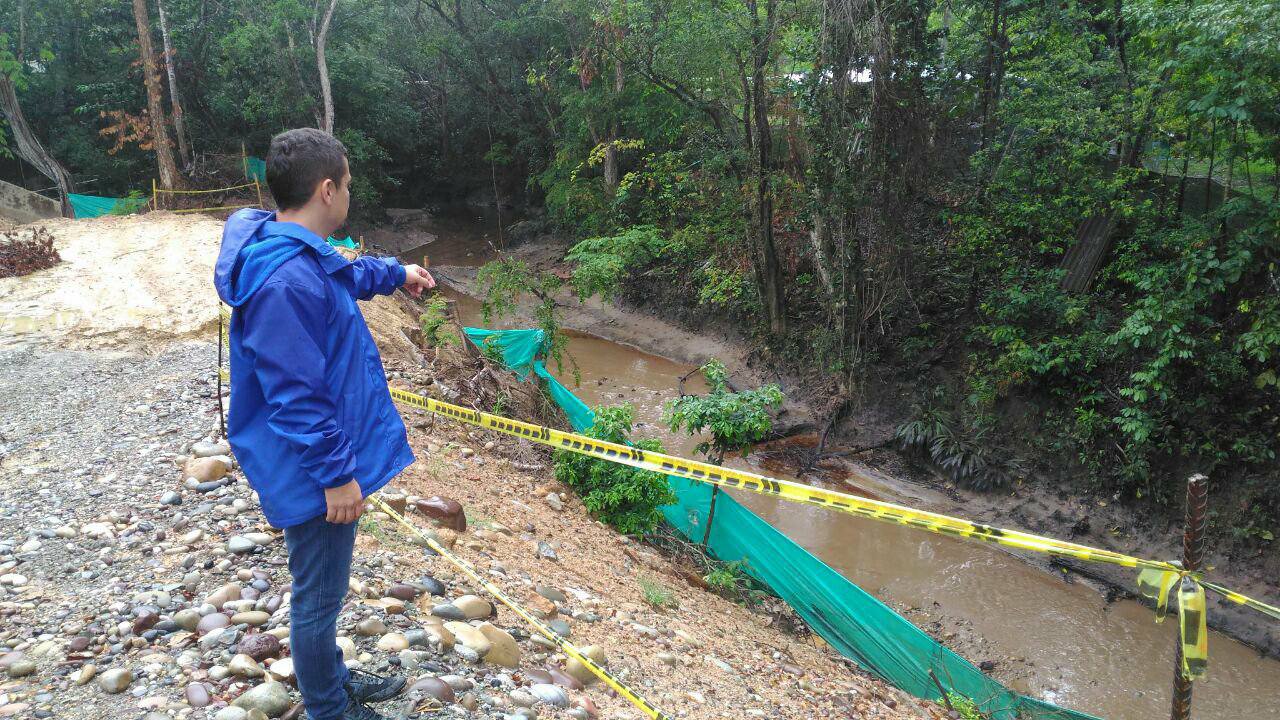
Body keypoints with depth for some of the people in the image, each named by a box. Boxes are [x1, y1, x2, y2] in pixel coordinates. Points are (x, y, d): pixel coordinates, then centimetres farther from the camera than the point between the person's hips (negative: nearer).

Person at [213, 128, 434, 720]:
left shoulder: (302, 256, 4)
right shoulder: (287, 280, -28)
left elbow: (345, 276, 29)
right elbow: (297, 396, -27)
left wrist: (396, 273, 42)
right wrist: (336, 475, -21)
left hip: (322, 463, 11)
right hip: (315, 473, -10)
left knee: (322, 589, 25)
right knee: (319, 598, 9)